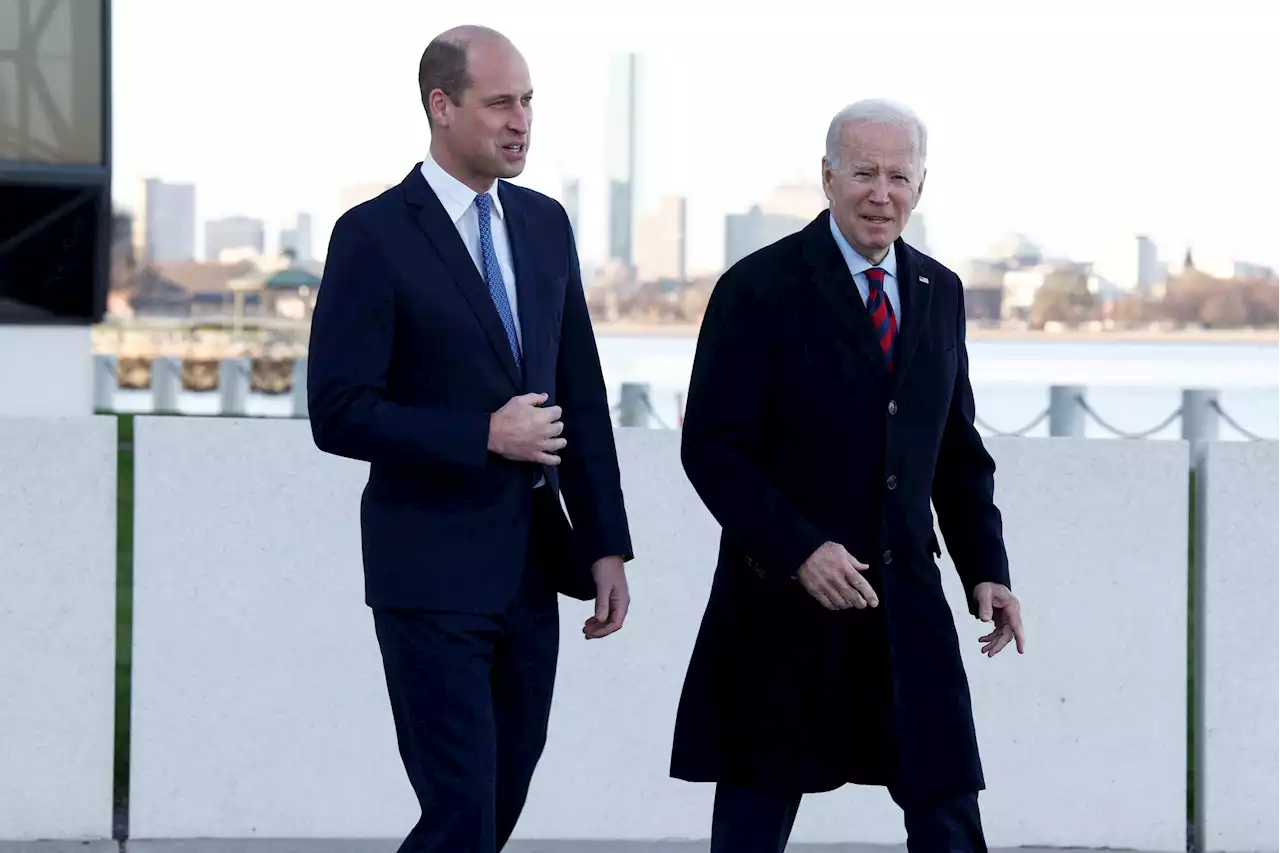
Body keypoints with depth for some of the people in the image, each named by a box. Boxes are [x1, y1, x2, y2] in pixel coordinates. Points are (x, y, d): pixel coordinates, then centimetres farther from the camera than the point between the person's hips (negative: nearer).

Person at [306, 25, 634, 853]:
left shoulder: (545, 224, 10)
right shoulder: (374, 236, -10)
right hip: (432, 574, -6)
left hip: (530, 567, 6)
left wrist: (607, 544, 8)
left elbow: (582, 396, 13)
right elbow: (340, 414, -14)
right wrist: (485, 436, -17)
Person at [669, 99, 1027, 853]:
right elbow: (711, 448, -10)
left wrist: (987, 568, 4)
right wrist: (799, 550, -21)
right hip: (786, 605, -4)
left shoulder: (939, 293, 11)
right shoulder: (760, 289, -7)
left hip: (908, 605, 4)